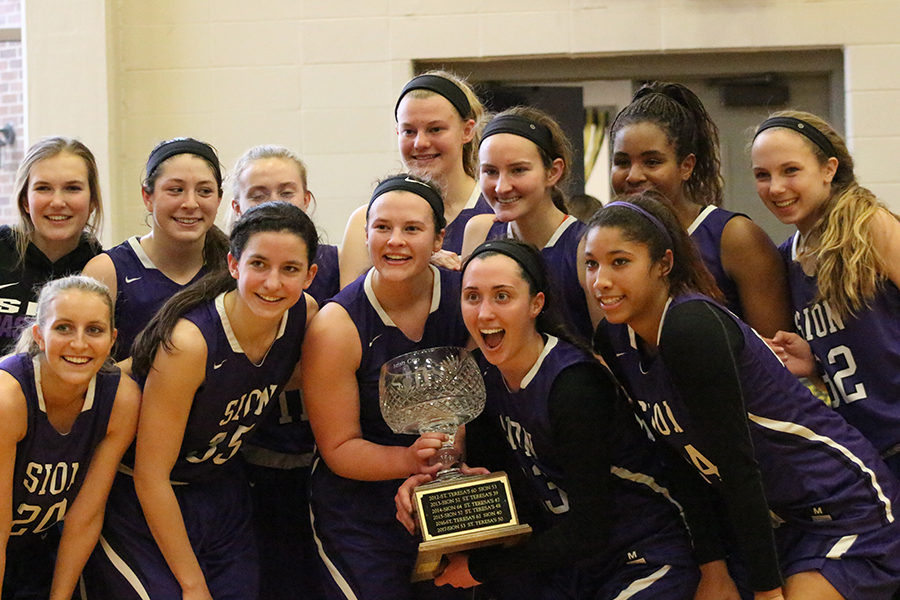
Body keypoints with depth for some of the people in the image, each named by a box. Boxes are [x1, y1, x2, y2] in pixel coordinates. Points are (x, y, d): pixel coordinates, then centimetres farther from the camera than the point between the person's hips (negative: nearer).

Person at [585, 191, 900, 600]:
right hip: (767, 520, 8)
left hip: (845, 515, -8)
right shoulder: (614, 340, -1)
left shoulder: (691, 326, -25)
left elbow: (737, 463, -24)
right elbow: (684, 462, 4)